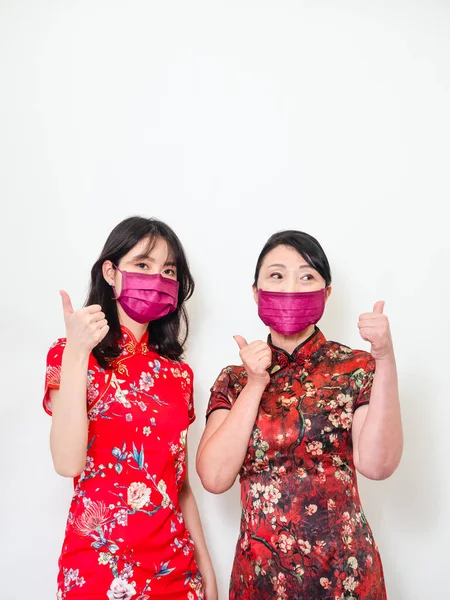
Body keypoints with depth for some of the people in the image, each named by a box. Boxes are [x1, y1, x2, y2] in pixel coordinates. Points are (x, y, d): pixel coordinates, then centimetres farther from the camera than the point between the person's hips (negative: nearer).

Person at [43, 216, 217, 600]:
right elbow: (69, 464, -22)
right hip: (99, 565, -4)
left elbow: (179, 479, 8)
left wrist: (204, 562, 8)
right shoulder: (72, 354, -9)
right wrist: (77, 355, -28)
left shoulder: (177, 373, 3)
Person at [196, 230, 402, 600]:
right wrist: (255, 385, -16)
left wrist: (385, 360, -27)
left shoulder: (356, 368, -7)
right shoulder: (234, 380, -1)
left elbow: (377, 464, -20)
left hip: (342, 569, -1)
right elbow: (215, 478, -11)